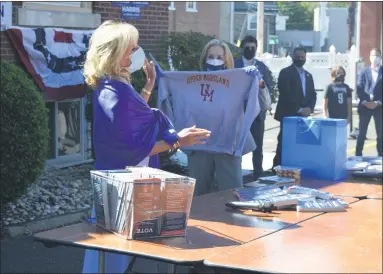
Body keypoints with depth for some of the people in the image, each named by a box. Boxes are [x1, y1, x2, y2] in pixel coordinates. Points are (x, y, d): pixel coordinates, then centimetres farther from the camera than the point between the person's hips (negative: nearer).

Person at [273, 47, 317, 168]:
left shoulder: (308, 75, 19)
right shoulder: (285, 73, -2)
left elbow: (313, 94, 15)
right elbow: (286, 94, -12)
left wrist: (309, 108, -5)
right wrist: (299, 109, -16)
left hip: (303, 115, 6)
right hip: (288, 114, -6)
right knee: (284, 143, -9)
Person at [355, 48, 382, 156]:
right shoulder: (364, 72, 8)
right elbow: (359, 89, 1)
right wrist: (365, 102, -11)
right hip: (365, 106, 0)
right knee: (362, 132, 2)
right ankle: (358, 155, 7)